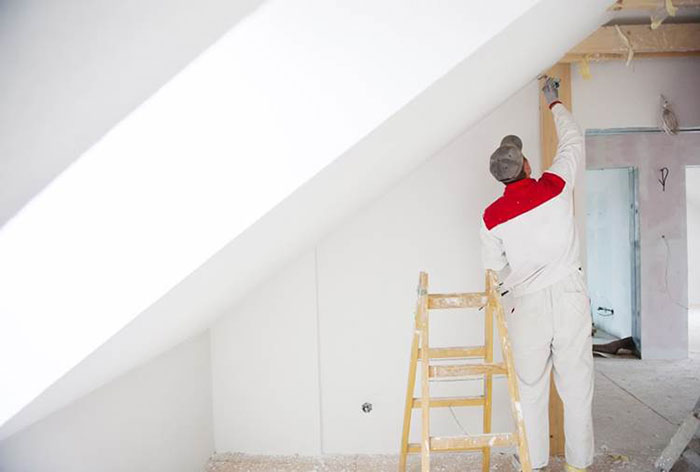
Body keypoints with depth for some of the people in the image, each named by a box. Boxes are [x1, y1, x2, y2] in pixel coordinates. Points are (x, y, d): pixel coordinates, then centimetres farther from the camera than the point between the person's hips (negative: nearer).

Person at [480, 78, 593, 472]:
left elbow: (496, 267, 7)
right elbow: (574, 140, 15)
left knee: (531, 387, 10)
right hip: (570, 293, 2)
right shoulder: (556, 186, -3)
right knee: (577, 385, 10)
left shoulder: (492, 217, -5)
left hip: (528, 303, -1)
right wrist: (555, 102, 28)